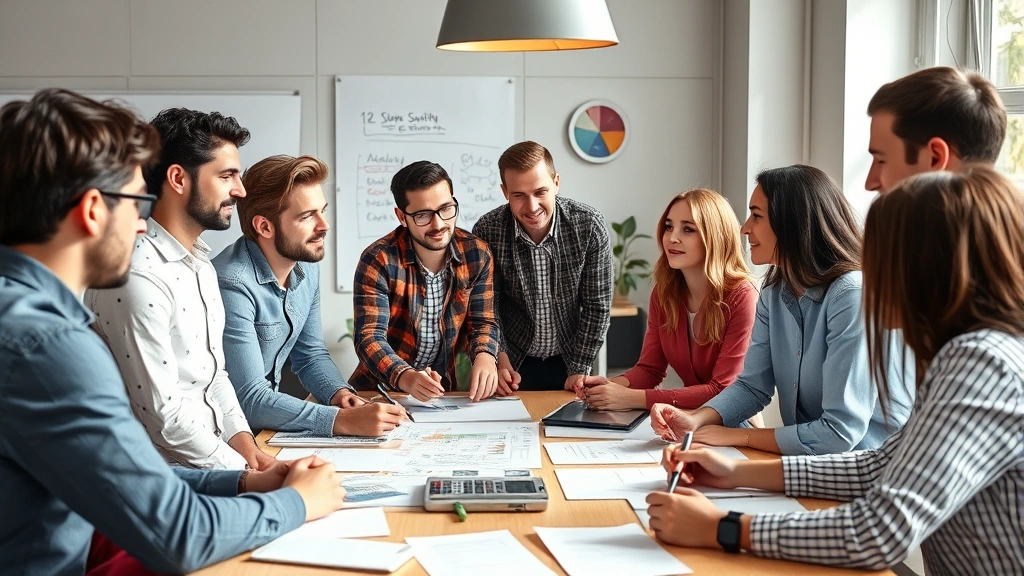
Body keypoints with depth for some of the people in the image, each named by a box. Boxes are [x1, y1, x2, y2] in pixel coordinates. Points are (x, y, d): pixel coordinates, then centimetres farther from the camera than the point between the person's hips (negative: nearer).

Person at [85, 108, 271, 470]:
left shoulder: (200, 263, 12)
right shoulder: (138, 276, -20)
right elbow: (161, 414, -20)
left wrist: (241, 438, 1)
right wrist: (243, 472, -12)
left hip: (212, 458, 8)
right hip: (165, 478, -8)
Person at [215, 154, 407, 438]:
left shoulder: (307, 267, 3)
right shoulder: (233, 286, -24)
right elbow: (249, 401, -26)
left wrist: (339, 393, -8)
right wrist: (344, 421, -31)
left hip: (266, 423, 7)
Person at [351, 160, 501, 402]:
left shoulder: (477, 254, -3)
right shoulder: (378, 260, -14)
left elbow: (482, 322, 0)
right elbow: (369, 337, -19)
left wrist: (485, 356, -23)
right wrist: (406, 378, -38)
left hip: (442, 391, 3)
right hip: (380, 389, -3)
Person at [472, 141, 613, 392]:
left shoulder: (589, 225, -18)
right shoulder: (487, 231, -18)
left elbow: (597, 305, -10)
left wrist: (580, 370, -10)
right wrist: (501, 360, -18)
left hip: (569, 360, 1)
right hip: (515, 362, 0)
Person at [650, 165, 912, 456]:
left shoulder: (853, 297, -22)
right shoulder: (775, 293, 4)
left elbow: (839, 433, -25)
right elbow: (752, 386, 4)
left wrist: (736, 436, -17)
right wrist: (695, 420, -15)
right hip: (808, 461, 6)